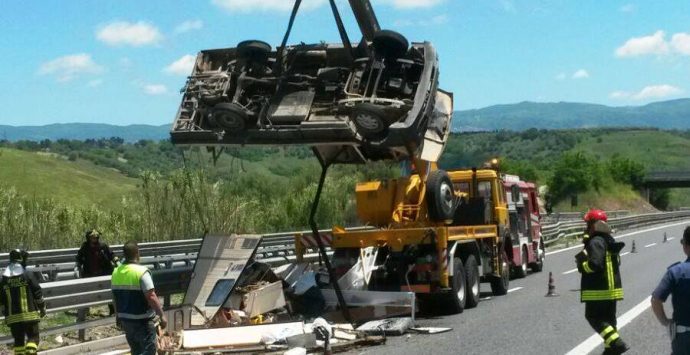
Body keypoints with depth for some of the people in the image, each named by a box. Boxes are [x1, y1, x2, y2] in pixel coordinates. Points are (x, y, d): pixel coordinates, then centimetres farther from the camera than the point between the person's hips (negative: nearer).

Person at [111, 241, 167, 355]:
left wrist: (118, 316, 25)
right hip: (142, 321, -7)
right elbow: (151, 297, -22)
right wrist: (162, 315, -15)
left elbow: (115, 297, 13)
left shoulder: (116, 272, 4)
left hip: (125, 320, 7)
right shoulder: (141, 271, -17)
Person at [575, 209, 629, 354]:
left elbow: (595, 264, -29)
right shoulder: (609, 240, 14)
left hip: (598, 289, -9)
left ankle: (617, 343, -13)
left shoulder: (596, 242, -18)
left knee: (593, 316, -2)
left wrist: (582, 264, -9)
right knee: (608, 317, 15)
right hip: (612, 287, 9)